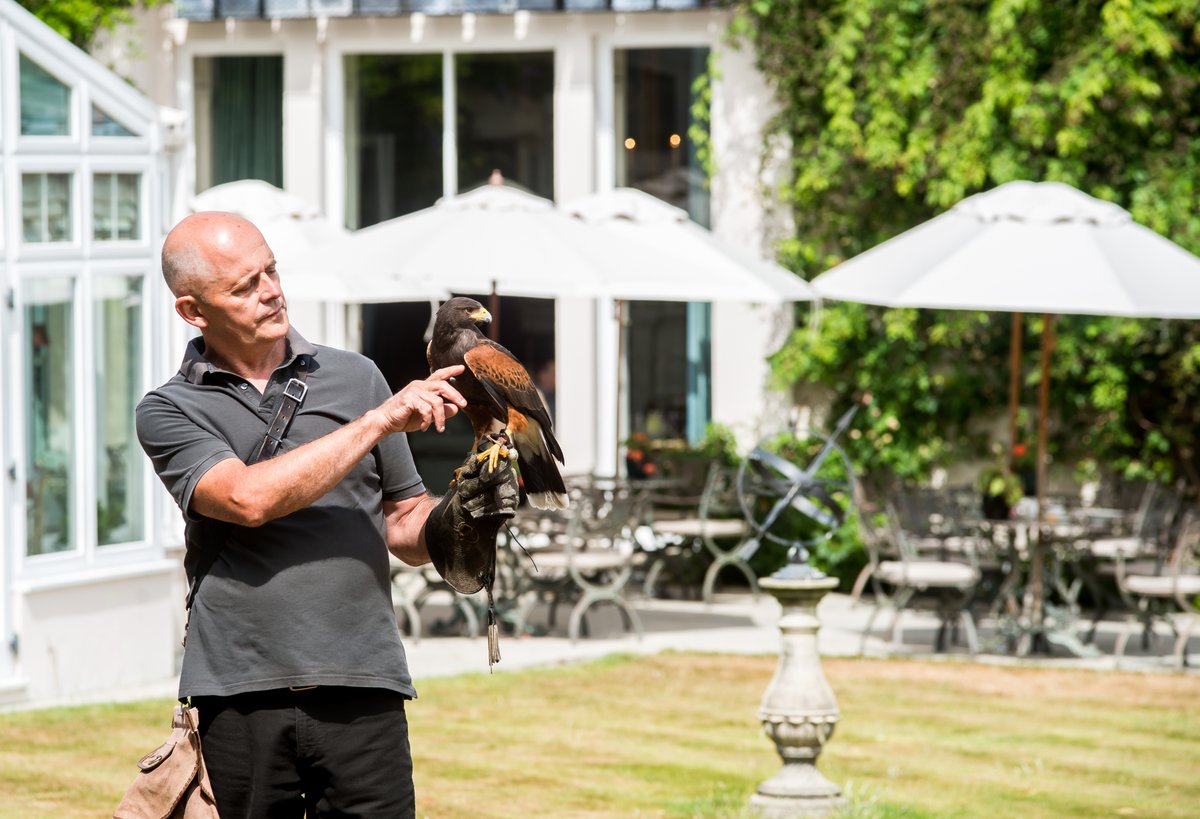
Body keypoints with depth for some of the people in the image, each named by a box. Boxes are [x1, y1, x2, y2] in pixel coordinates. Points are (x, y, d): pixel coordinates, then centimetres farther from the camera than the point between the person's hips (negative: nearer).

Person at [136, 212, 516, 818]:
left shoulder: (353, 377, 13)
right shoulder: (169, 410, 5)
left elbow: (403, 527, 17)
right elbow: (248, 499, -14)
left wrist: (450, 516, -6)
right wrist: (379, 421, -13)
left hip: (362, 686, 1)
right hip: (240, 694, -1)